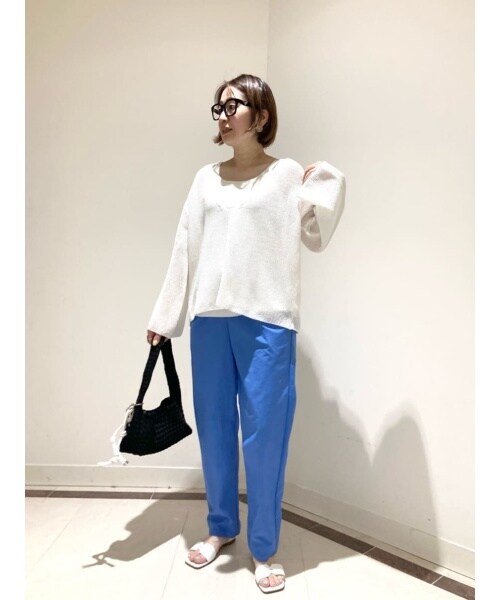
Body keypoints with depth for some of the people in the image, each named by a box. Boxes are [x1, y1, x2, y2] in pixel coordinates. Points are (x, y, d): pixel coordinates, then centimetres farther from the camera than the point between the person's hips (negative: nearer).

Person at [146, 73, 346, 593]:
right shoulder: (206, 178, 15)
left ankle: (263, 548, 20)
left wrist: (325, 184, -9)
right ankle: (221, 527, 32)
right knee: (213, 428, 11)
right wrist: (164, 316, 11)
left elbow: (315, 238, 3)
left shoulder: (289, 174, 6)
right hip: (209, 317, 4)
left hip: (266, 320, -3)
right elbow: (185, 249, 12)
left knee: (264, 434, 0)